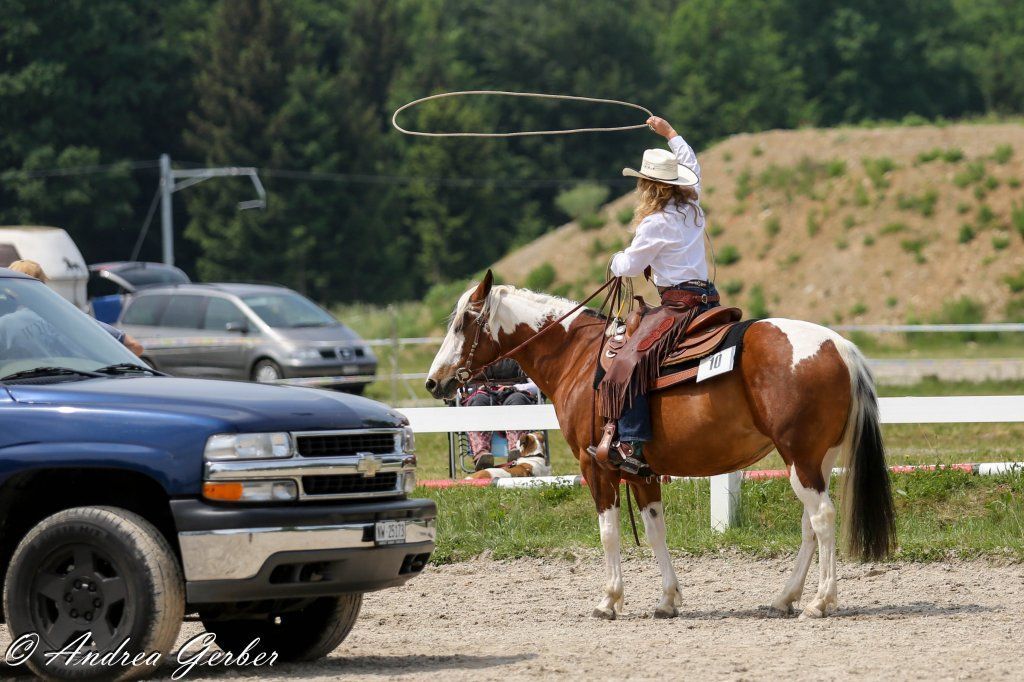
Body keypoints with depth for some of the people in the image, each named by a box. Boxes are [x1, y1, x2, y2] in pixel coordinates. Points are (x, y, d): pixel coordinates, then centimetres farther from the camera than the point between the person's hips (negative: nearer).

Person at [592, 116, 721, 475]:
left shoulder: (656, 223, -12)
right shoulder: (692, 208, 12)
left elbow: (630, 266, -4)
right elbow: (692, 166, 32)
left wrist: (617, 260, 19)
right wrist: (670, 133, 44)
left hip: (679, 304, -10)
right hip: (707, 296, 10)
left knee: (631, 359, -21)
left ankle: (630, 445, -33)